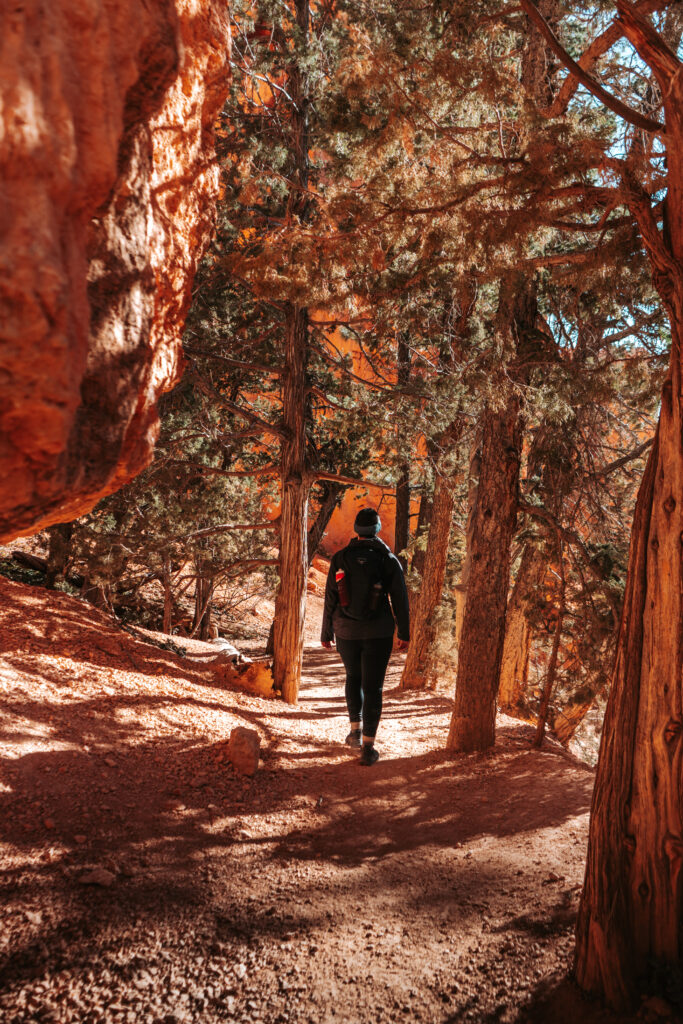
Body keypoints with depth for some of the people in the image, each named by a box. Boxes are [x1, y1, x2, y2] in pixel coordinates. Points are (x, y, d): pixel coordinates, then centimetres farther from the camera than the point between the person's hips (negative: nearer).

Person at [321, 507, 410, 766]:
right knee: (373, 686, 3)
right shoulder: (388, 560, -5)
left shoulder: (340, 558, -4)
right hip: (378, 633, -1)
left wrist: (326, 633, 8)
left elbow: (331, 599, -1)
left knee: (353, 677, 25)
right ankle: (368, 747, 0)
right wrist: (404, 633, 9)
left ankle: (355, 730, 24)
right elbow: (400, 599, -1)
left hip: (346, 630, 1)